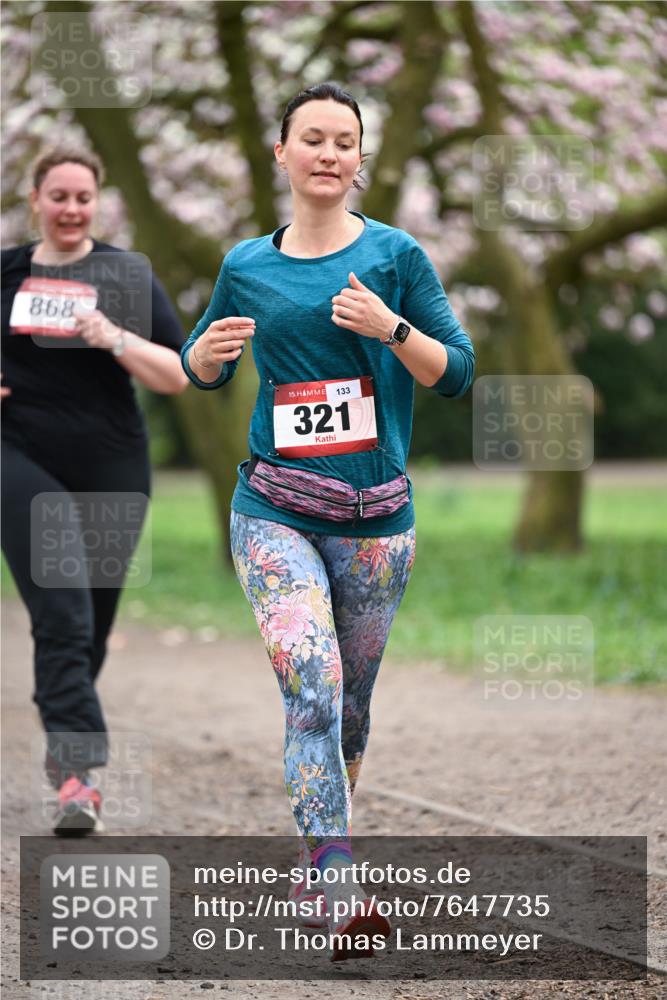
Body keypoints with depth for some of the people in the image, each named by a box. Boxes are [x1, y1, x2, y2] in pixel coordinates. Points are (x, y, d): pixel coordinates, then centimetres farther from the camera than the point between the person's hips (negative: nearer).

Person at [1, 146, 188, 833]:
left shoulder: (126, 275, 3)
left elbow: (178, 376, -1)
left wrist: (116, 339, -16)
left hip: (111, 473, 1)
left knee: (93, 622, 8)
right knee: (62, 615, -16)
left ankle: (64, 743, 31)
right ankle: (80, 774, -23)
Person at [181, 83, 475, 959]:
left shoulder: (394, 255, 1)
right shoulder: (246, 266, 6)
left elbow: (458, 373, 1)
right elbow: (205, 373, 20)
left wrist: (391, 327, -17)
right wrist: (208, 350, -4)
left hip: (374, 517, 1)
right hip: (275, 513, -1)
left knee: (350, 698, 12)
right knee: (312, 688, -17)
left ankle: (318, 852, 33)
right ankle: (336, 895, -21)